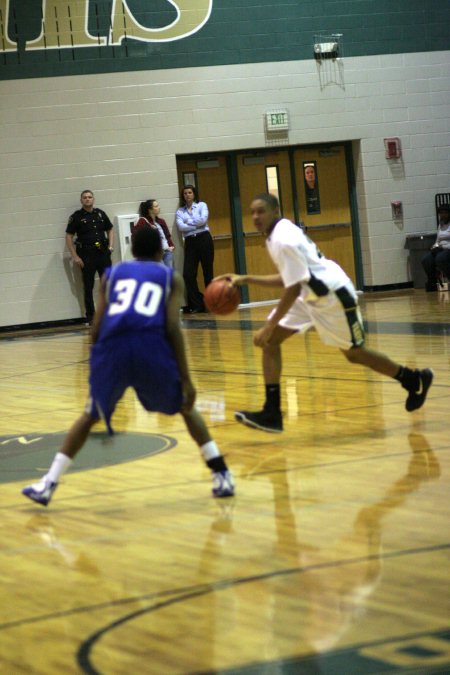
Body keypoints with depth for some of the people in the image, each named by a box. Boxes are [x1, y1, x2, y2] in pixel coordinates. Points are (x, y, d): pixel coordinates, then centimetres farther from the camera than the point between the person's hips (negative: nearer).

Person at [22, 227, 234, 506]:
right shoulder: (171, 277, 21)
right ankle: (223, 475, 14)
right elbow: (172, 328, 6)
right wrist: (186, 379, 4)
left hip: (113, 347, 1)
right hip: (151, 346, -1)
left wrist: (100, 366, 30)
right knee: (186, 407, 24)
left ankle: (47, 485, 16)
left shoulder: (112, 273, 28)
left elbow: (97, 327, 18)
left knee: (91, 415, 24)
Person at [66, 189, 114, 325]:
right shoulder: (76, 216, -2)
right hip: (86, 255, -3)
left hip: (103, 253, 3)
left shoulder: (100, 214, 9)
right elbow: (69, 237, -3)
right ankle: (90, 317, 8)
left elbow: (110, 229, 20)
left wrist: (111, 245, 5)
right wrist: (75, 256, -9)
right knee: (88, 287, 2)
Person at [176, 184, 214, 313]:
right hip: (190, 242, 2)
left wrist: (189, 222, -3)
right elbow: (181, 226, -5)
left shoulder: (201, 205, 7)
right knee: (188, 274, -7)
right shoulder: (180, 211, 11)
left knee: (208, 271, 0)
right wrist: (196, 225, -8)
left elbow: (203, 219, -10)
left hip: (204, 239, -2)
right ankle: (196, 304, 1)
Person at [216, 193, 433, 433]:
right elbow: (288, 279, 13)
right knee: (269, 341, -2)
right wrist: (246, 279, 10)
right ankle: (271, 413, -4)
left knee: (354, 353, 7)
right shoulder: (278, 234, 5)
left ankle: (415, 380, 29)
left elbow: (293, 289, -27)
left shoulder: (284, 241, -25)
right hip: (310, 295, 10)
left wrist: (269, 327, -26)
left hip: (334, 295, -10)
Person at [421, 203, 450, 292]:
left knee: (440, 258, -37)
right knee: (426, 260, -19)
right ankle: (432, 283, -2)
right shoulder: (441, 225, 17)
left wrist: (442, 247, -20)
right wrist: (435, 246, -1)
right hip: (441, 250, 7)